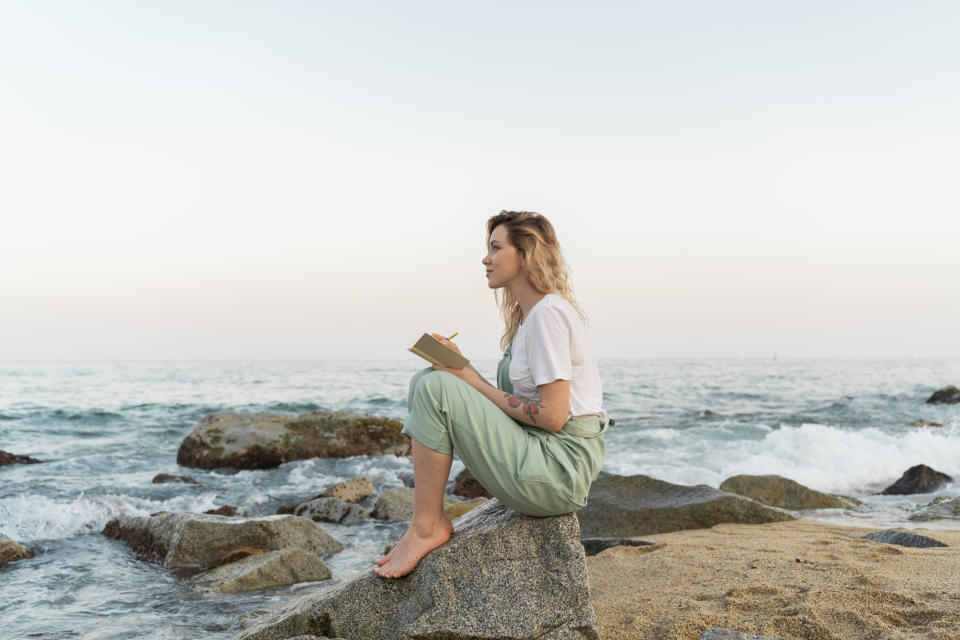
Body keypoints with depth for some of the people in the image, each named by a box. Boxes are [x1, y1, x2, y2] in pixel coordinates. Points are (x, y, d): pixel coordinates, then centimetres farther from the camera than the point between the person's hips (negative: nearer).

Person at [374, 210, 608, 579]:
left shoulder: (549, 312, -14)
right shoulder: (526, 314, 16)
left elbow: (552, 416, -19)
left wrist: (474, 383, -12)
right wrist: (463, 366, 2)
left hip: (560, 472, -10)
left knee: (435, 388, -18)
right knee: (426, 380, 8)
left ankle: (426, 528, -8)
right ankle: (430, 517, 3)